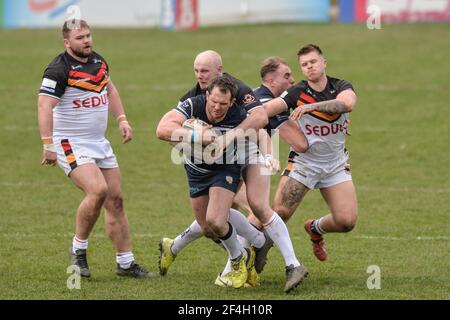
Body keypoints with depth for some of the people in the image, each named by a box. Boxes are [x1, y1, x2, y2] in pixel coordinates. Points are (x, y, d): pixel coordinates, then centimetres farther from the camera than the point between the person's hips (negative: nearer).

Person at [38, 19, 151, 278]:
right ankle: (79, 250, -6)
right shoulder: (59, 70, -17)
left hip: (99, 142, 8)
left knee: (115, 200, 5)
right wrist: (48, 145, -31)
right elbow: (45, 106, -24)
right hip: (71, 144, -8)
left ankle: (125, 263, 13)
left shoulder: (98, 61, 8)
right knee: (97, 190, -25)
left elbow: (109, 89, 25)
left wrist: (122, 120, 15)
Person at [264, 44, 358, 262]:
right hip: (303, 161, -2)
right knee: (279, 213, -16)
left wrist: (311, 106, -41)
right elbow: (267, 109, -25)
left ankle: (315, 229, 25)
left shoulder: (341, 87, -6)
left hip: (335, 164, 2)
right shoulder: (297, 93, -9)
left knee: (347, 221, -7)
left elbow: (347, 103, -30)